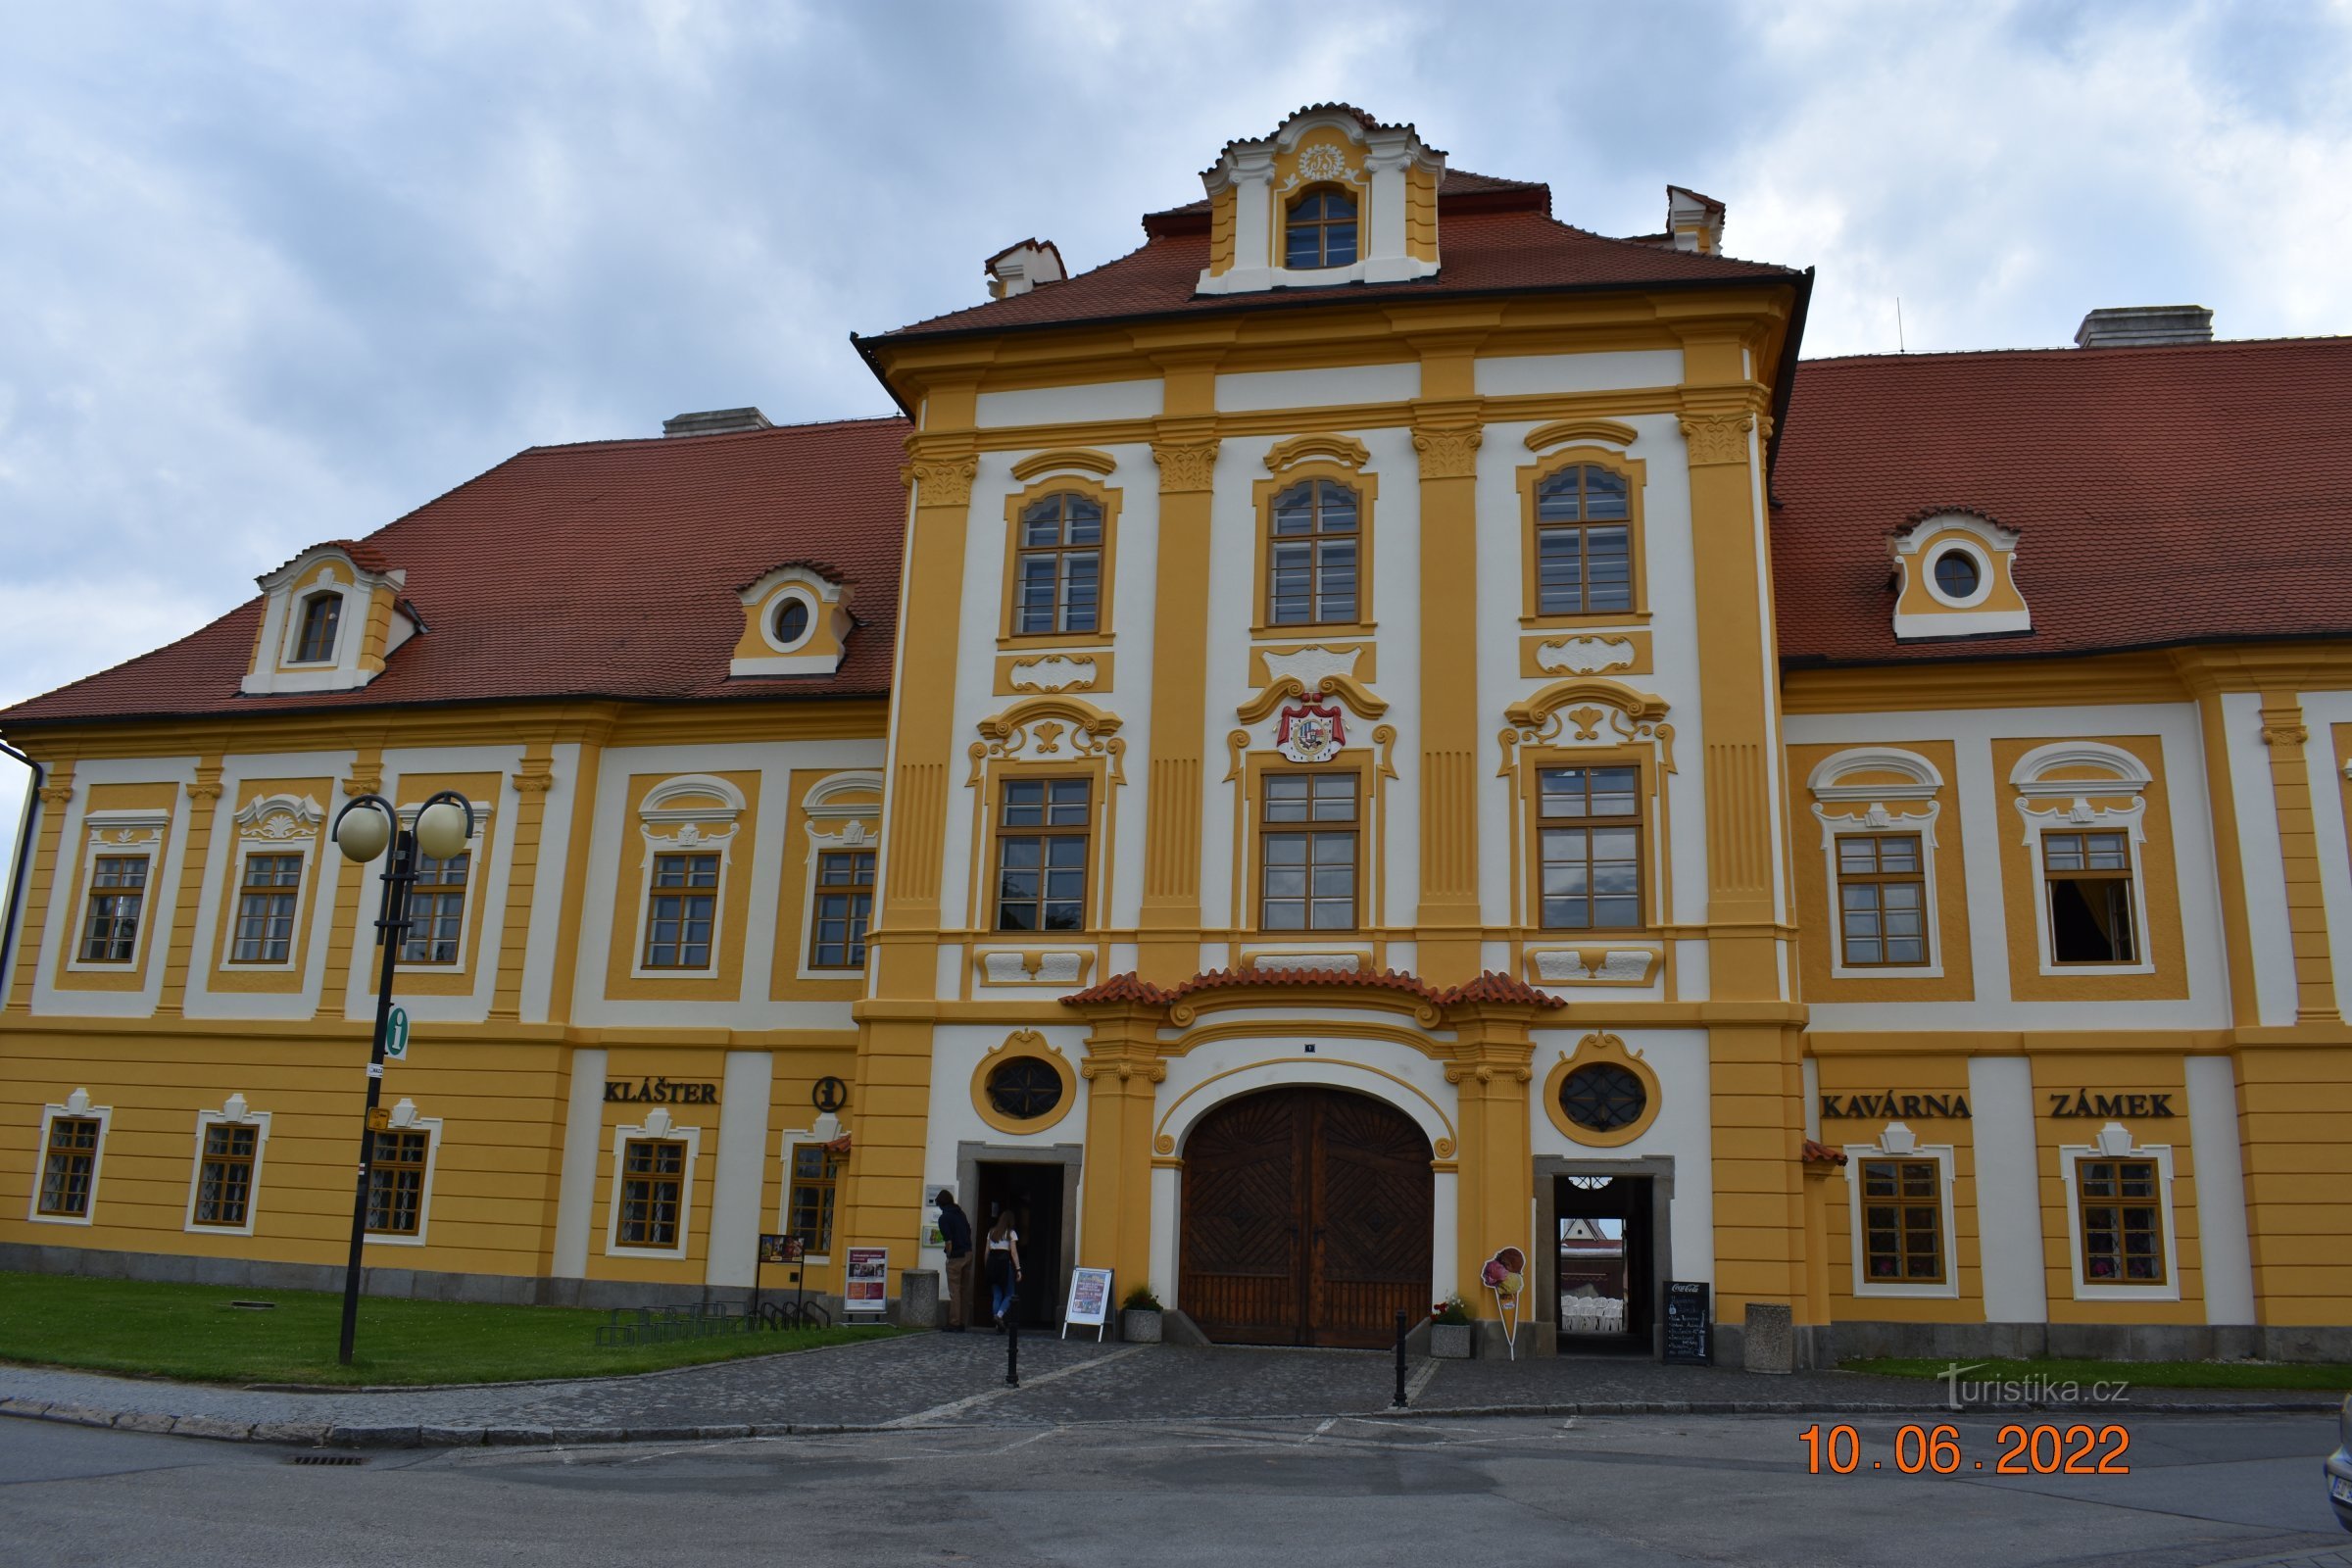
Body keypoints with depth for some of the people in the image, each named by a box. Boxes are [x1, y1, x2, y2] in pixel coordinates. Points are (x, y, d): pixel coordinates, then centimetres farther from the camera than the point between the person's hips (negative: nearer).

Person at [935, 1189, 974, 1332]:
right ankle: (963, 1322, 13)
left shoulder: (944, 1218, -10)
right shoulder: (960, 1213, 11)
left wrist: (949, 1256, -3)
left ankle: (954, 1324, -1)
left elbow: (949, 1241, -15)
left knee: (954, 1291, -1)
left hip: (956, 1257, -6)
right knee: (965, 1290, 10)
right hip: (968, 1254, 6)